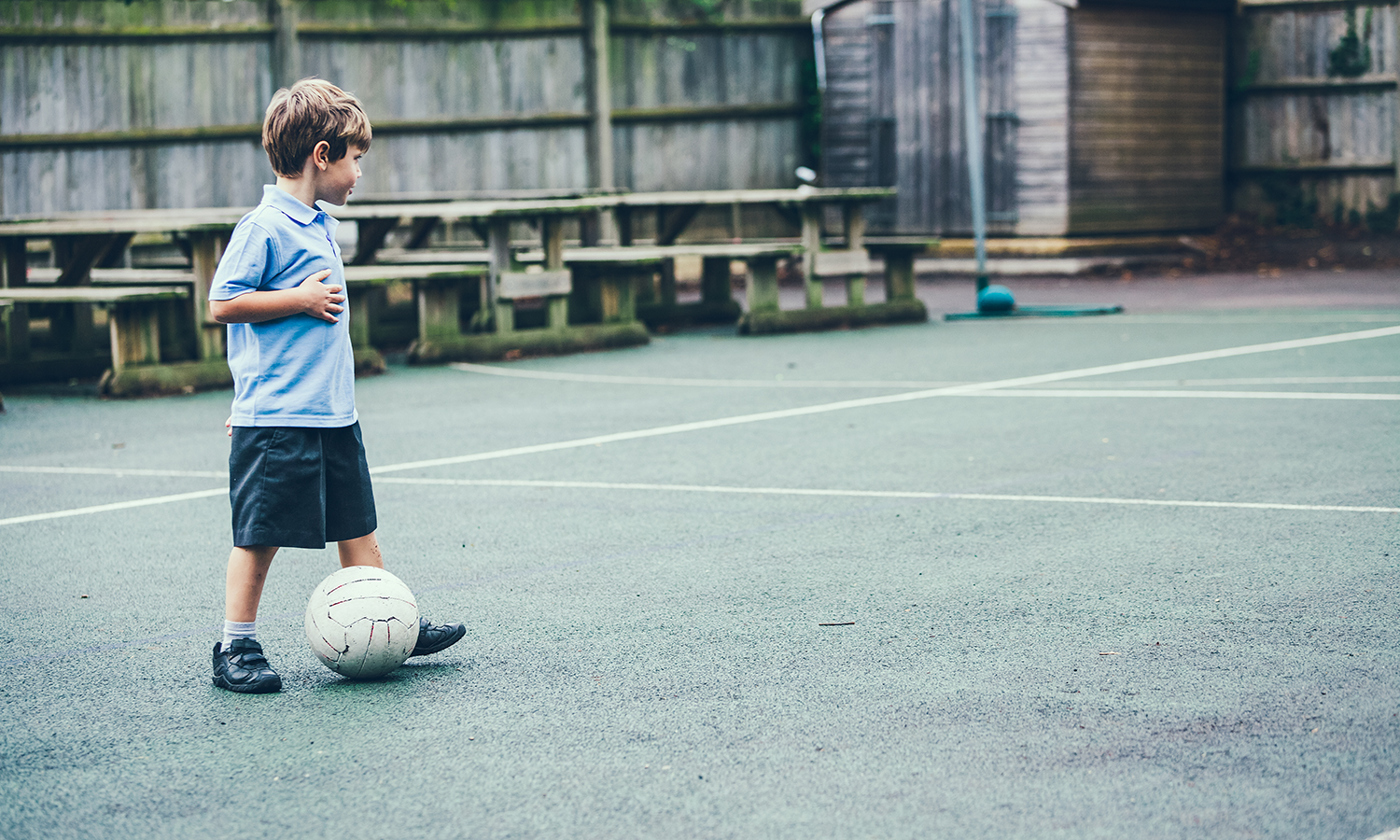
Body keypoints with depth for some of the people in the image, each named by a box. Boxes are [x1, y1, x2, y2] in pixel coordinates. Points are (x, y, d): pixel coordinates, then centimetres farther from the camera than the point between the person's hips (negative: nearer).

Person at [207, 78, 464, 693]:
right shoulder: (264, 227, -13)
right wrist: (302, 300, -16)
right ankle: (236, 649, 5)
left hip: (333, 413, 9)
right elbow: (223, 303, -17)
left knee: (357, 526, 13)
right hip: (277, 419, -9)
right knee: (260, 537, -3)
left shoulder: (317, 225, 15)